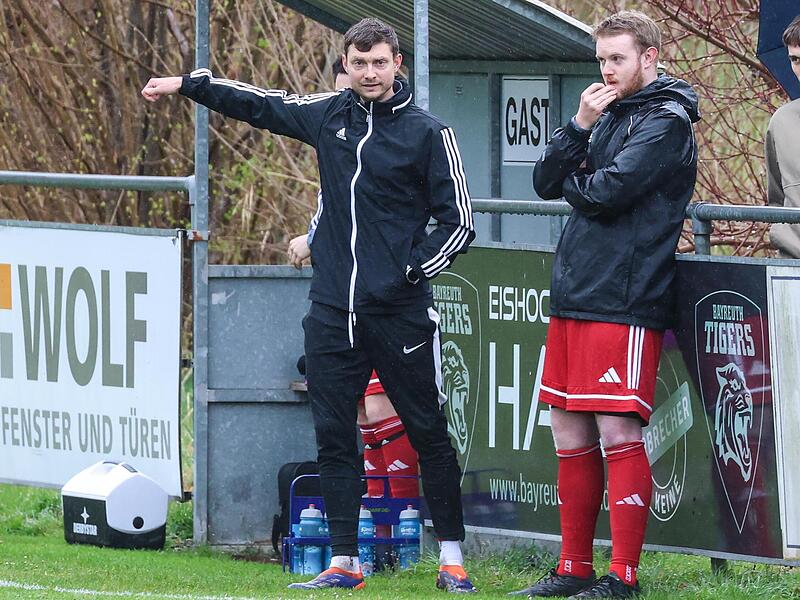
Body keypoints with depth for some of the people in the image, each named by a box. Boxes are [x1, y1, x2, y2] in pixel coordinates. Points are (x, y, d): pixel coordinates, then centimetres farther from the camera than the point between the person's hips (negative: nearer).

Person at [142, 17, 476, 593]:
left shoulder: (428, 132, -4)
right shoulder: (328, 114, 8)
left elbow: (458, 222, -2)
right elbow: (262, 104, 24)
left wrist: (409, 271, -11)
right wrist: (187, 85, 27)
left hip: (401, 311, -5)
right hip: (333, 309, 5)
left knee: (427, 432, 0)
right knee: (333, 433, 3)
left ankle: (452, 560, 6)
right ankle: (344, 563, 8)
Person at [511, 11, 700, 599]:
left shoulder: (666, 120, -6)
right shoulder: (609, 114, 18)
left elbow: (608, 192, -17)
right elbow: (546, 182, 11)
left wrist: (571, 183, 4)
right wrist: (580, 126, -3)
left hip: (624, 301, -8)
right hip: (574, 295, 8)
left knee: (618, 434, -9)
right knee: (570, 434, 10)